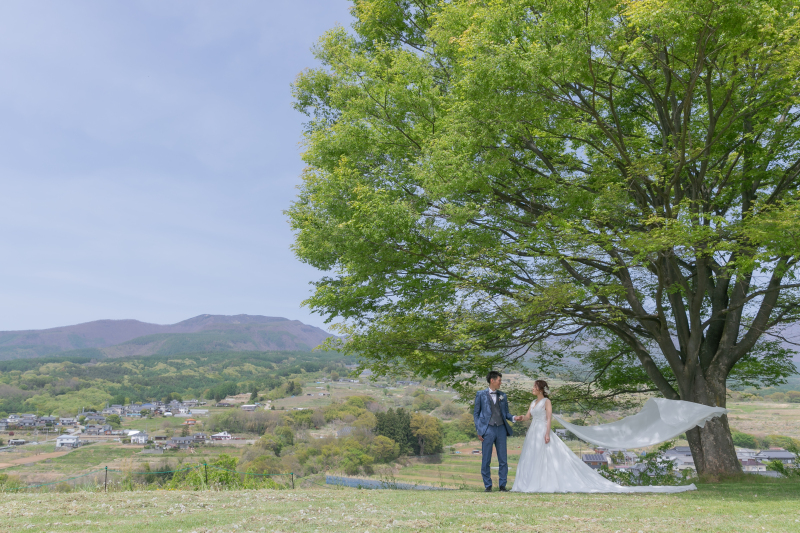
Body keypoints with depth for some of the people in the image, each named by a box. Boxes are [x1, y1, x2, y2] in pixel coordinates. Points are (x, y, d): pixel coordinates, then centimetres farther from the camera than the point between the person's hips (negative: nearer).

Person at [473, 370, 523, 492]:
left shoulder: (503, 396, 13)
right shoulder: (481, 394, 3)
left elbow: (506, 413, 17)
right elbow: (476, 413, 4)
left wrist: (514, 418, -4)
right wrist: (479, 430, -4)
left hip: (501, 429, 3)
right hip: (488, 429, -3)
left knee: (503, 460, 4)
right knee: (486, 460, 2)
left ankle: (502, 485, 14)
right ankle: (488, 485, 13)